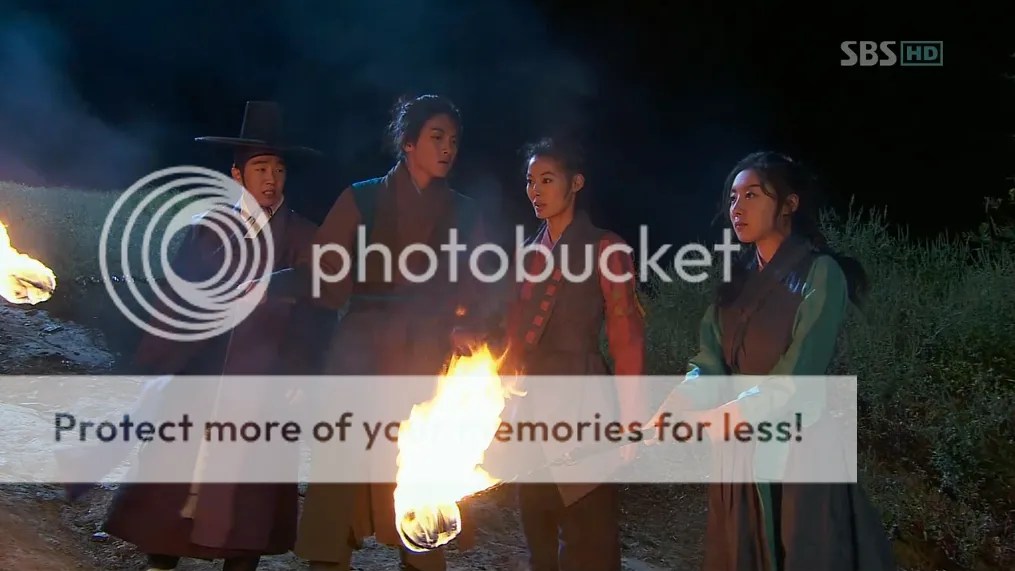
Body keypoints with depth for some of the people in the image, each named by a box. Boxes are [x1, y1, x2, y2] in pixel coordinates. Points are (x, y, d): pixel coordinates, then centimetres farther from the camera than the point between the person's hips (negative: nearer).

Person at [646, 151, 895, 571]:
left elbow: (793, 381, -20)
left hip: (797, 450, -6)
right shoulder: (737, 280, 9)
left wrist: (695, 424, -27)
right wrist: (660, 419, -19)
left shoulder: (820, 273, -12)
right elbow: (707, 368, 0)